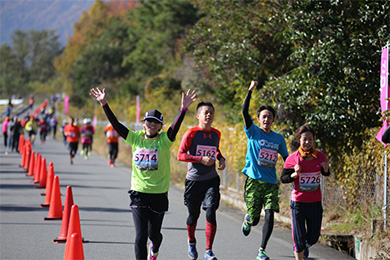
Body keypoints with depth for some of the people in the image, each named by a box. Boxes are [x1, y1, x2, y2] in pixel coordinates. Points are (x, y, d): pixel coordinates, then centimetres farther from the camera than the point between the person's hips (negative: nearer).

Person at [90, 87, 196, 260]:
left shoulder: (164, 140, -4)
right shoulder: (136, 138, 2)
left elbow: (175, 127, -21)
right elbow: (116, 125, -1)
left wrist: (184, 108, -37)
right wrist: (104, 105, -9)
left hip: (159, 194, 0)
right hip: (139, 194, 0)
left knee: (154, 233, 15)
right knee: (140, 236, -9)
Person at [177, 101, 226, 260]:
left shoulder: (216, 134, 8)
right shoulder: (191, 133, -7)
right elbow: (180, 155, -12)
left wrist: (221, 159, 7)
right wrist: (201, 159, -21)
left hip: (211, 180, 2)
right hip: (194, 180, -2)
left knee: (211, 212, -14)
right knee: (193, 215, 10)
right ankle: (191, 242, 39)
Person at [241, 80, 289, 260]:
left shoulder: (278, 138, 10)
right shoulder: (253, 132, 1)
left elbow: (286, 158, 19)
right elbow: (245, 112, -12)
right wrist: (250, 91, -18)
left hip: (271, 182, 2)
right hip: (254, 181, -2)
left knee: (269, 216, -13)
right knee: (254, 220, -1)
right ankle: (248, 218, 38)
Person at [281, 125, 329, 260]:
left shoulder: (320, 156, 1)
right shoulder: (292, 159, -7)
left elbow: (325, 173, 18)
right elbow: (283, 178, -2)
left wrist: (326, 169, -6)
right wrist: (295, 174, -21)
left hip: (315, 203, 3)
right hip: (298, 202, -3)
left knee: (313, 237, 12)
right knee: (299, 237, -1)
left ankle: (305, 245, 47)